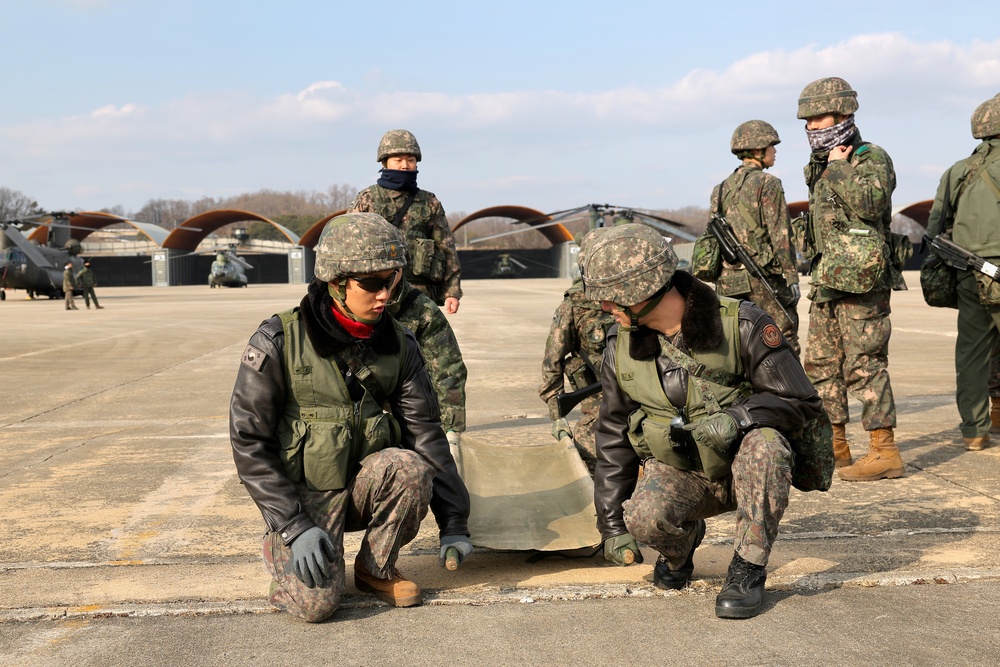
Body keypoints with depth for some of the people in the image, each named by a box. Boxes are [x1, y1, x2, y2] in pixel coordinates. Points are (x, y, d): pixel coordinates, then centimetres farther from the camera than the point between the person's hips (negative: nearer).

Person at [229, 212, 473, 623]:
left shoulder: (398, 346, -2)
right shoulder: (278, 342, -15)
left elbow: (424, 432, -2)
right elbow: (248, 442, -14)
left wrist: (453, 522, -8)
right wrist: (294, 527, -20)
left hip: (363, 484, 4)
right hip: (301, 495, -4)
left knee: (410, 467, -29)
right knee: (316, 602, -25)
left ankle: (376, 569, -3)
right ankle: (280, 549, 10)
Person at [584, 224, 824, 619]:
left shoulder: (741, 325, -17)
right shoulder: (621, 347, -4)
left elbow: (803, 403, -13)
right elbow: (613, 438, 6)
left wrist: (737, 417, -32)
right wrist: (612, 524, 7)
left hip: (743, 467, -2)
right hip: (678, 471, 2)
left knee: (764, 445, -36)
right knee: (645, 517, -30)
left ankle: (748, 570, -18)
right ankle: (681, 547, 8)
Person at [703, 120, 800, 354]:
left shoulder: (722, 188, 13)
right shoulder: (768, 184, -7)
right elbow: (780, 236, -11)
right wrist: (792, 279, -8)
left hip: (727, 281, 7)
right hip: (761, 279, -7)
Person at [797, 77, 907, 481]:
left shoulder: (872, 158, -8)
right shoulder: (819, 167, 16)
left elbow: (870, 203, -24)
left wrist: (840, 167, -17)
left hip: (861, 282, -9)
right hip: (826, 281, 9)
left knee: (864, 365, -9)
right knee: (820, 363, 11)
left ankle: (884, 452, -5)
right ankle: (832, 446, 20)